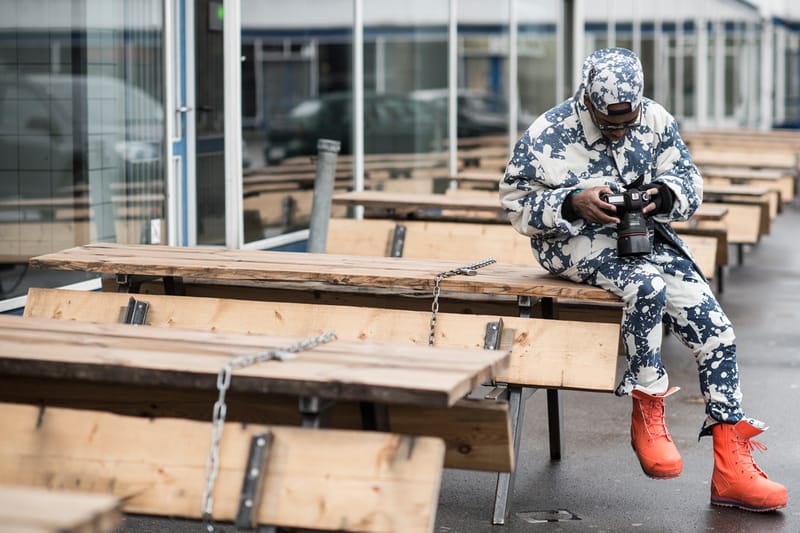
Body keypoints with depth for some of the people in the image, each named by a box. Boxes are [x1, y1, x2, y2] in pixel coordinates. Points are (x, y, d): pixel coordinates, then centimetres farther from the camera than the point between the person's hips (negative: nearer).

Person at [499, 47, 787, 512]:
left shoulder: (656, 121, -1)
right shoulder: (548, 137, -11)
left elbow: (689, 180, 7)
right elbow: (518, 203, -6)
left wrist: (665, 194, -17)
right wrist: (574, 203, -23)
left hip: (646, 235, 5)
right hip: (578, 240, -5)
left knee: (715, 329, -12)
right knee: (648, 286, -37)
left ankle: (732, 467, -7)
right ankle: (647, 412, -17)